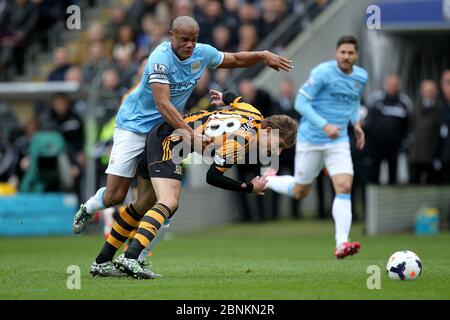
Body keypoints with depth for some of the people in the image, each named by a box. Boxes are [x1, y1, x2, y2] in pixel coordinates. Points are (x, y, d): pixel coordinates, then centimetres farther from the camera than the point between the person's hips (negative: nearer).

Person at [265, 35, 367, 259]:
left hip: (338, 142, 4)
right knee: (300, 192, 9)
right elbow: (301, 102, -18)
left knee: (344, 188, -15)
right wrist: (324, 125, -27)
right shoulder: (323, 72, -16)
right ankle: (268, 180, 40)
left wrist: (356, 124, 9)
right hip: (311, 140, -4)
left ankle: (341, 244, -17)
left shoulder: (361, 77, 4)